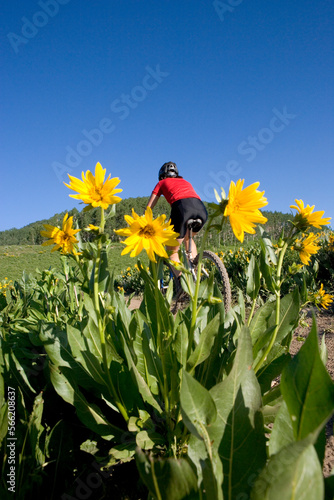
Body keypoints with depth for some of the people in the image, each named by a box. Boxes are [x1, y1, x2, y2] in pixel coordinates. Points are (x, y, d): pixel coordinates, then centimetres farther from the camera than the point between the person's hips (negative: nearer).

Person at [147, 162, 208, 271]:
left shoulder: (162, 183, 29)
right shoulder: (185, 182, 41)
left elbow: (148, 209, 26)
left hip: (182, 207, -4)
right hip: (201, 209, 5)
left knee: (172, 251, 13)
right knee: (187, 238, 32)